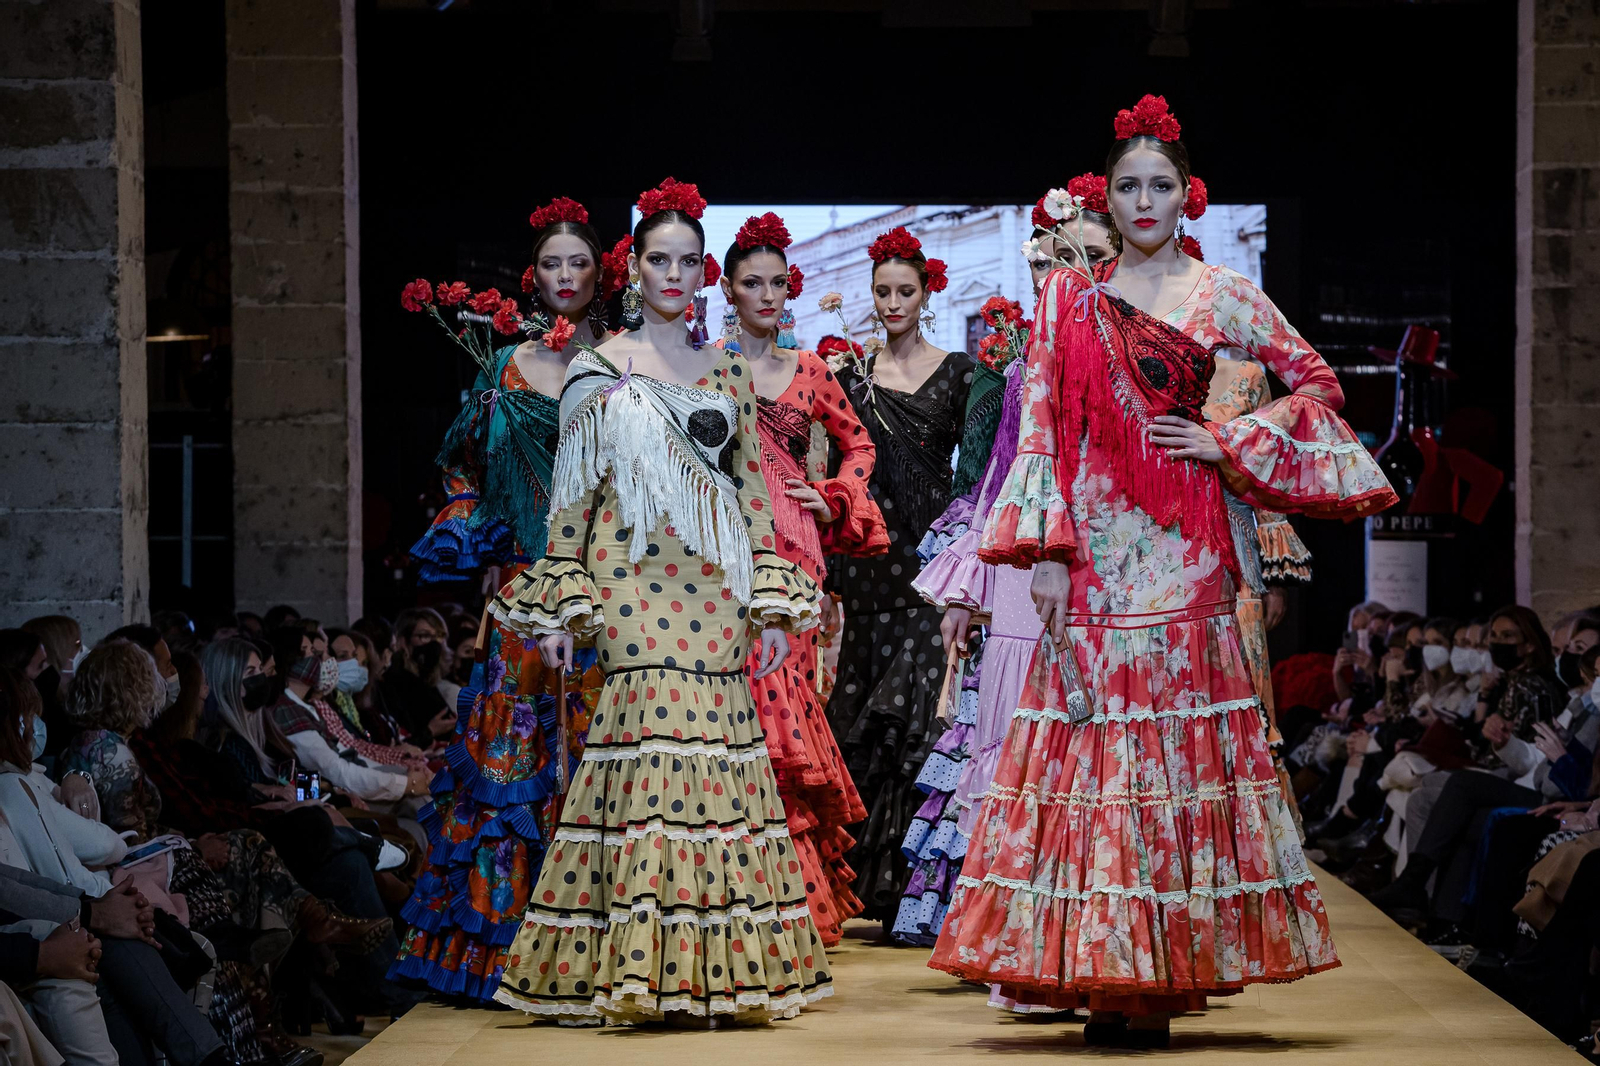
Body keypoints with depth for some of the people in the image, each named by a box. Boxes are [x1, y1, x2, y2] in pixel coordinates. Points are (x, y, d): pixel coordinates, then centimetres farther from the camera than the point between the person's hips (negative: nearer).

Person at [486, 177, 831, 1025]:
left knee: (718, 749, -3)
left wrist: (771, 603, 8)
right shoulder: (600, 369, 6)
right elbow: (571, 493, 4)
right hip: (633, 584, -3)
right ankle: (646, 965, -11)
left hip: (715, 591, 3)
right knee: (653, 734, -13)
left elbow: (753, 491, 15)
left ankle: (713, 967, 1)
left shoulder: (728, 372, 15)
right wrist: (561, 605, -3)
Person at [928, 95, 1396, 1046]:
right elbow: (1041, 428, 5)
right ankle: (1106, 976, 2)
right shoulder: (1069, 300, 10)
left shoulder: (1223, 295, 8)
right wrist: (1045, 551, -4)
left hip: (1181, 550, -1)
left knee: (1179, 738, -4)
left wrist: (1230, 444, -1)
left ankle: (1160, 977, 0)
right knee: (1090, 736, -3)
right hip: (1093, 548, 1)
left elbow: (1318, 383, 12)